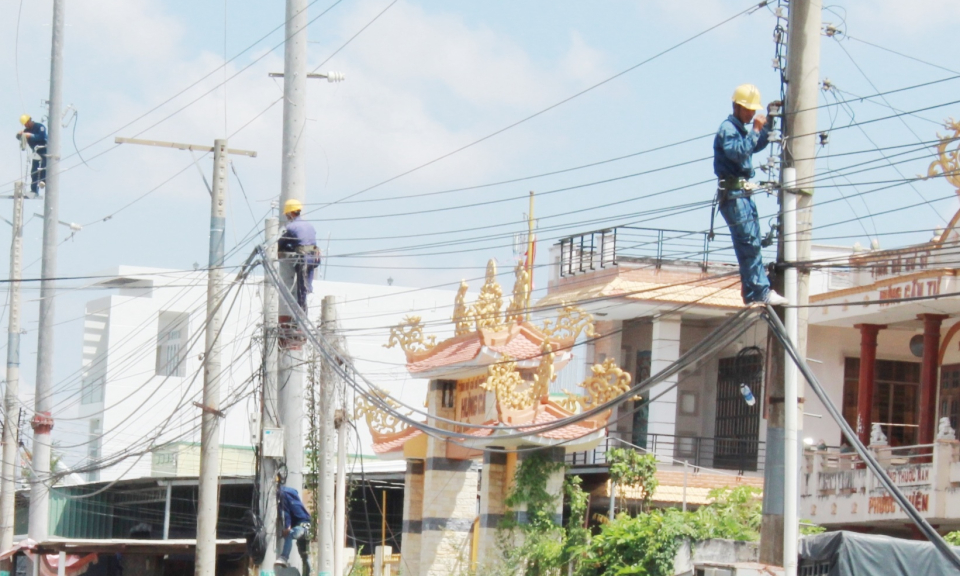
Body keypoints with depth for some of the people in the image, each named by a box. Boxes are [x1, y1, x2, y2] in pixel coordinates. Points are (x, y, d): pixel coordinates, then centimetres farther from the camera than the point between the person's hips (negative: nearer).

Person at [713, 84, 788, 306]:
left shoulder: (741, 129, 19)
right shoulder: (727, 128, -10)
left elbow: (755, 147, 35)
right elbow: (738, 152, -26)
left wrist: (767, 126, 22)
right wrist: (755, 130, -24)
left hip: (743, 194, 10)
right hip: (733, 194, -10)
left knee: (750, 244, 10)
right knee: (749, 243, -15)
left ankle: (752, 292, 13)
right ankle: (761, 291, -19)